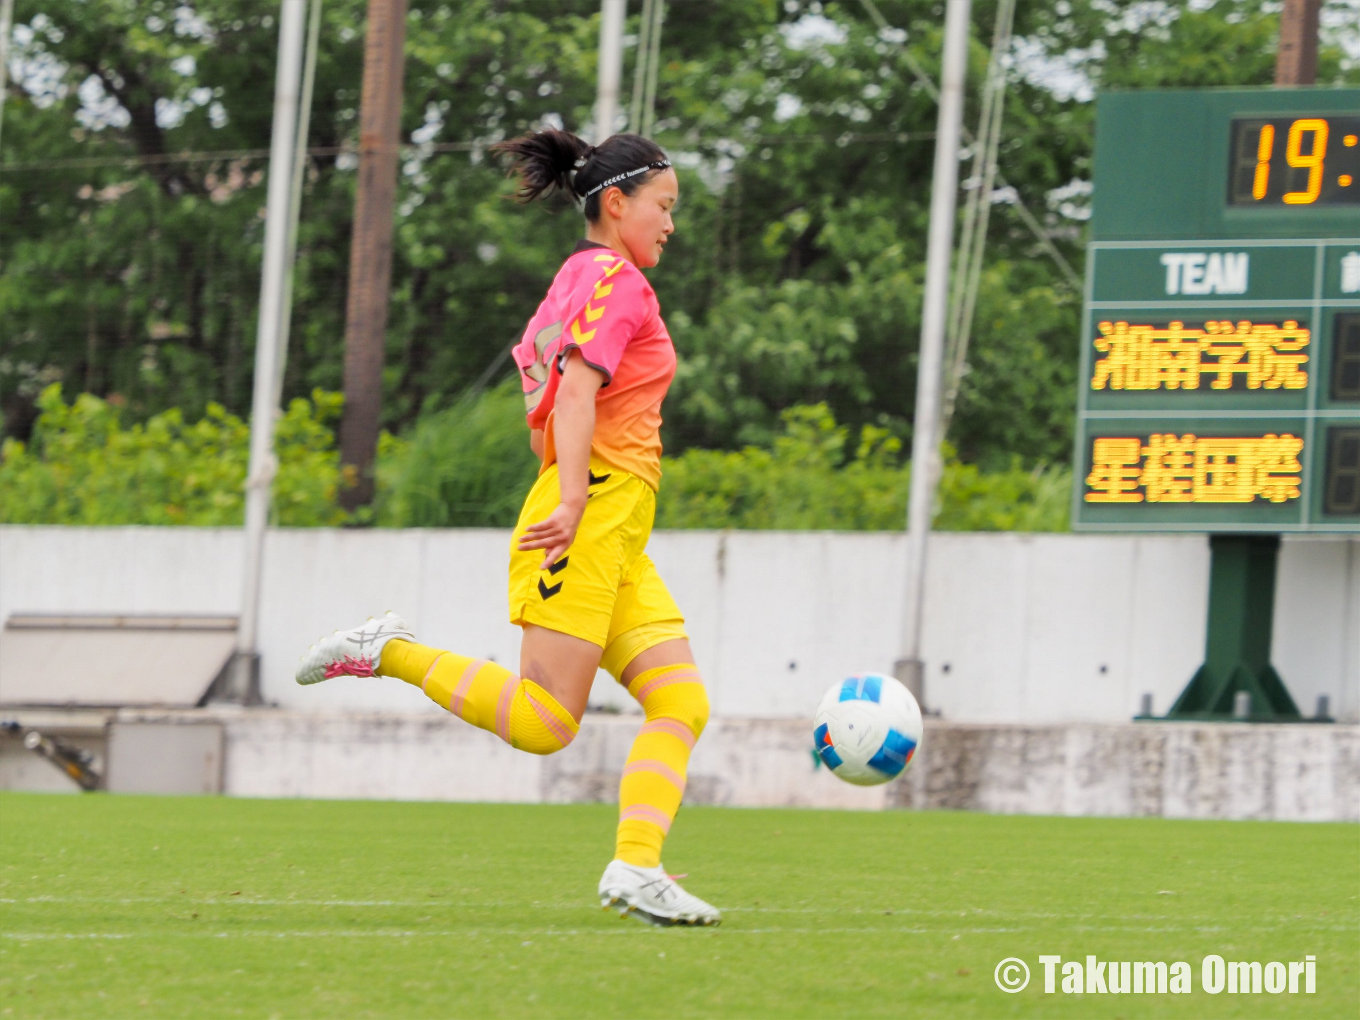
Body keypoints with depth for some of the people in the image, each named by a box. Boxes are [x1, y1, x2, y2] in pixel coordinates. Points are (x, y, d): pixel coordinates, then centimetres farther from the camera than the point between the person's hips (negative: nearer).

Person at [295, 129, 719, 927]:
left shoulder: (577, 279, 23)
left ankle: (636, 870, -13)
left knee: (682, 702, -3)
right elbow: (577, 389, -18)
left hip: (616, 543, 10)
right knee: (542, 724, -15)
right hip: (592, 516, -10)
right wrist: (573, 500, -28)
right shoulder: (615, 279, -6)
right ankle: (390, 652, -6)